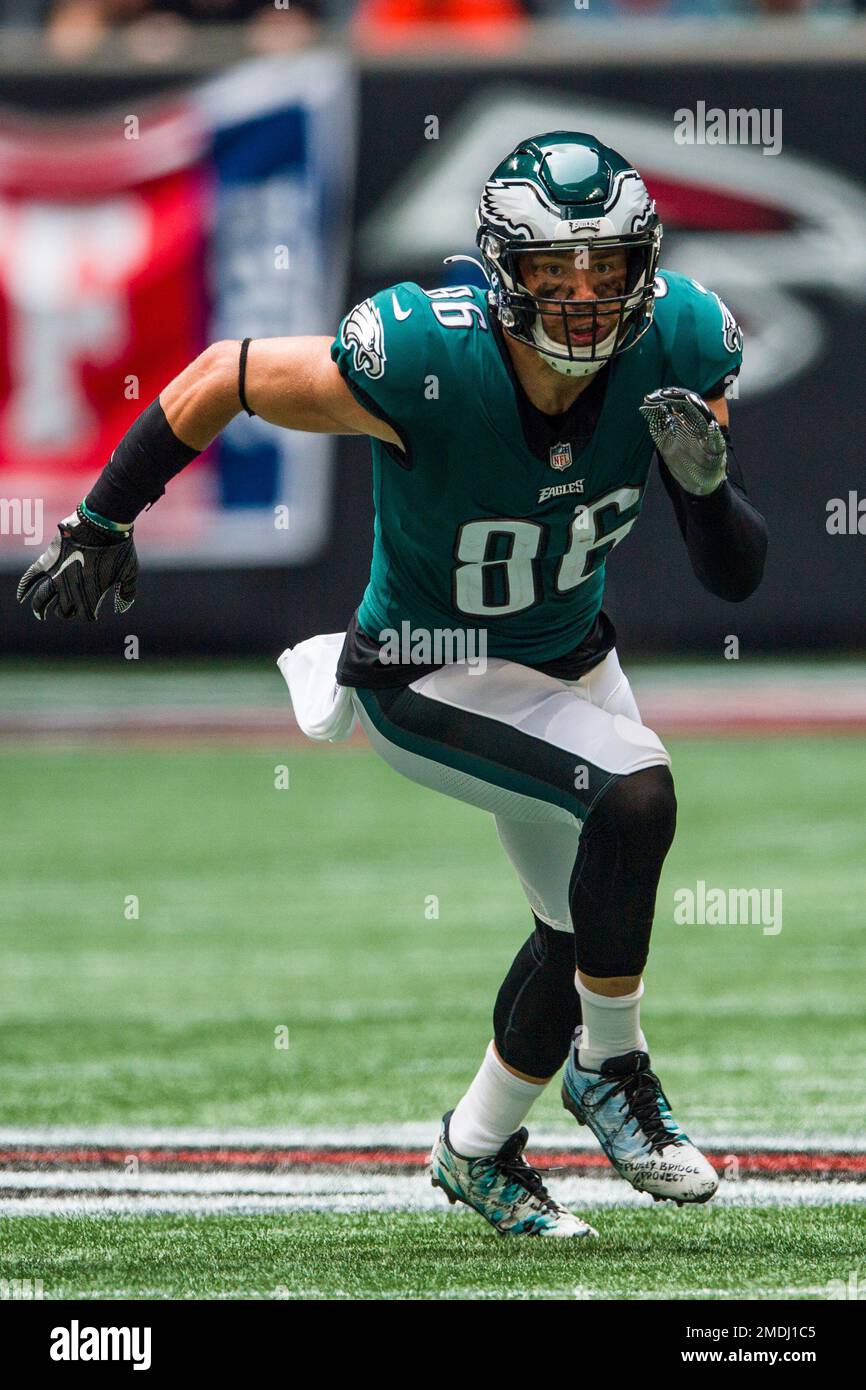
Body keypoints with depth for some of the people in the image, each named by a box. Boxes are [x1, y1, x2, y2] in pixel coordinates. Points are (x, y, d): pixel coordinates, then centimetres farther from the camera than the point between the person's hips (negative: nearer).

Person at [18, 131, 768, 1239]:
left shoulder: (677, 347, -20)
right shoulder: (425, 361, -34)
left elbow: (736, 578, -14)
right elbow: (224, 377, -18)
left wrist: (706, 479, -35)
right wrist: (101, 522, -9)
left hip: (567, 657, 7)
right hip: (427, 680, -6)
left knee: (587, 921, 18)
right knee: (635, 793, -27)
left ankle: (478, 1148, 43)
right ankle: (611, 1066, -4)